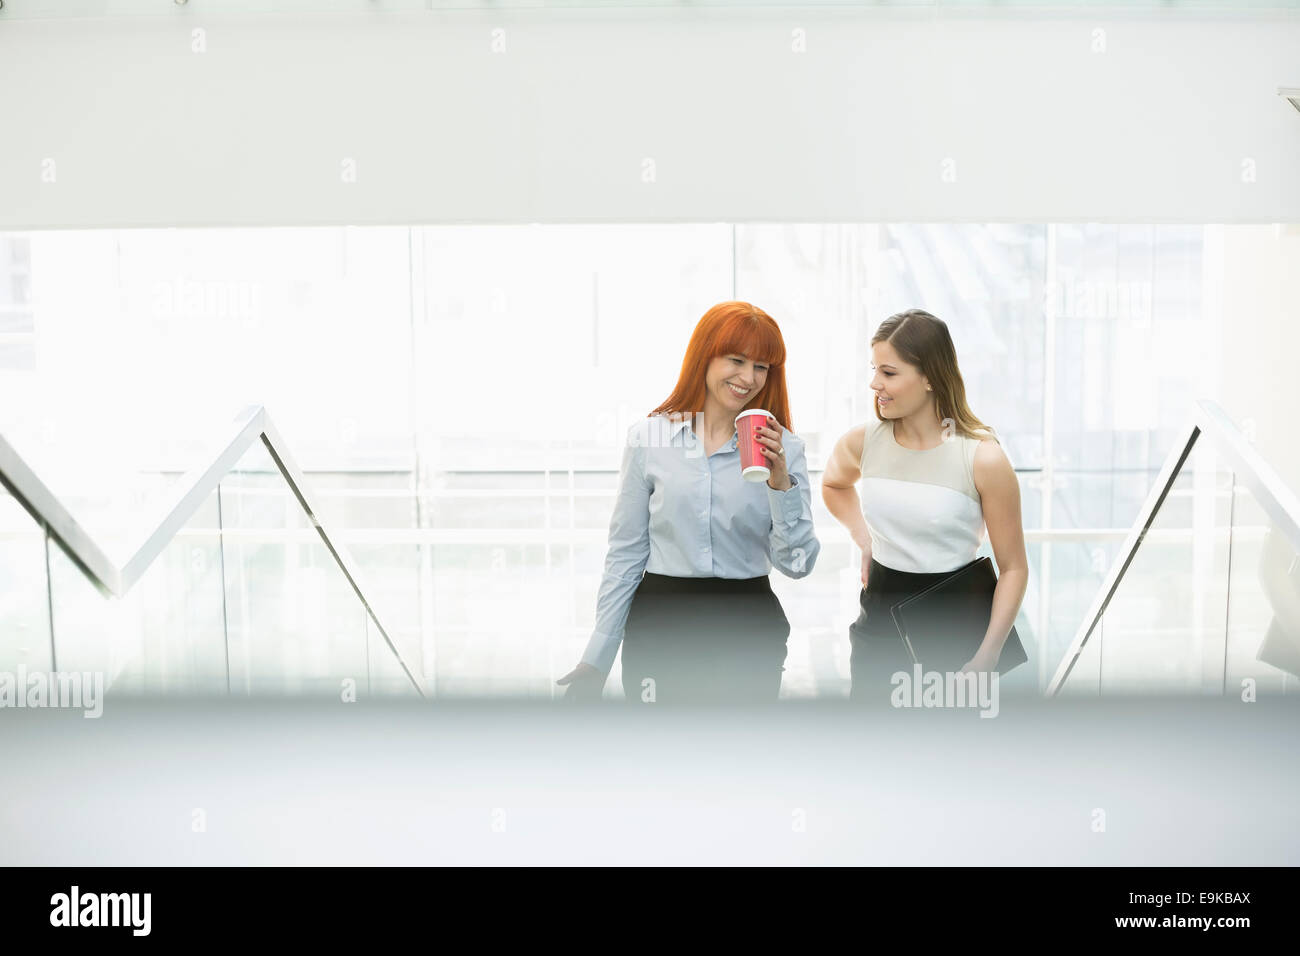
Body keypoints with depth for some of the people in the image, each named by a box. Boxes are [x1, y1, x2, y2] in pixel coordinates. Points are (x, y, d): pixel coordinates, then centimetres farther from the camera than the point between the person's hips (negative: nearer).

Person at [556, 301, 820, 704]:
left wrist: (781, 483, -17)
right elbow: (626, 554, 3)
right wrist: (596, 659, 2)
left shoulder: (783, 448, 0)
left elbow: (796, 564, -3)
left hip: (748, 630, 1)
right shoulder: (648, 437, -1)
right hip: (661, 626, 0)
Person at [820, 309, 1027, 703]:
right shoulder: (861, 442, -3)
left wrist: (987, 657, -15)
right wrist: (865, 540, 6)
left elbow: (1013, 567, -9)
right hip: (879, 622, 4)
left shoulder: (982, 457, -14)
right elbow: (834, 484, 23)